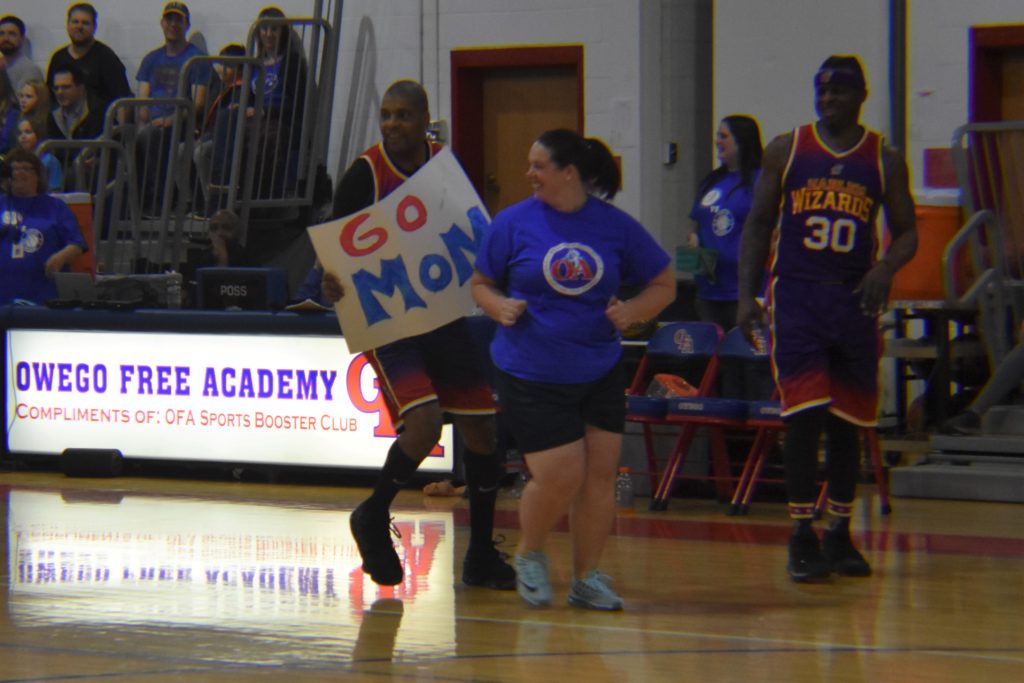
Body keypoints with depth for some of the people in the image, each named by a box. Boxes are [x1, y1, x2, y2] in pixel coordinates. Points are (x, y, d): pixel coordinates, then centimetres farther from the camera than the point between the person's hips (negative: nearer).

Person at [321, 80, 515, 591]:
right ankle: (373, 518, 6)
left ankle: (481, 555, 18)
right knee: (423, 424, -22)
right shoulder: (364, 174, -10)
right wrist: (332, 285, -29)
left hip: (443, 314, 5)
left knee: (482, 428, 4)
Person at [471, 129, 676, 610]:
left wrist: (632, 311, -11)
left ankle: (587, 578, 15)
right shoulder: (513, 222, -2)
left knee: (600, 473, -1)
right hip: (530, 375, -2)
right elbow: (481, 283, 8)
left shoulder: (616, 226, 0)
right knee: (559, 476, -9)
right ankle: (529, 556, 20)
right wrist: (501, 307, -14)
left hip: (600, 371, 3)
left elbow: (664, 285, 9)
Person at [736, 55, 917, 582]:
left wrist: (886, 267, -15)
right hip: (796, 296, -2)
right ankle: (802, 538, -4)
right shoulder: (785, 150, 3)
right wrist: (746, 296, -2)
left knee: (846, 424, 8)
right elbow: (758, 226, 6)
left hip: (855, 300, 2)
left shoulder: (884, 161, 4)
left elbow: (906, 232, 7)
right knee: (804, 416, -10)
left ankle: (839, 535, 19)